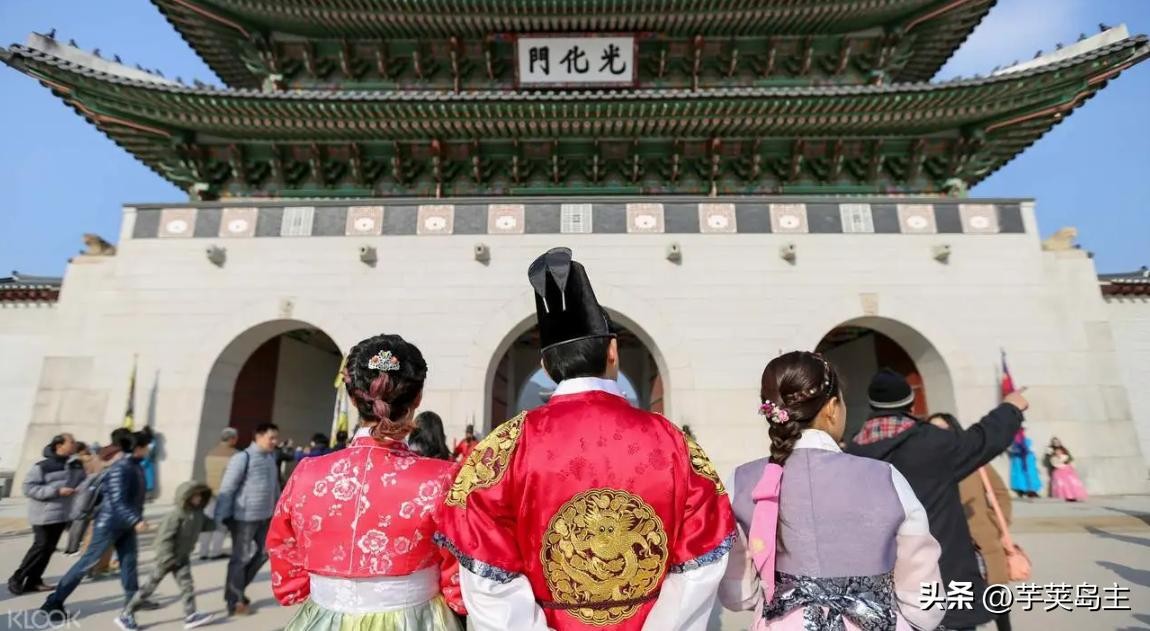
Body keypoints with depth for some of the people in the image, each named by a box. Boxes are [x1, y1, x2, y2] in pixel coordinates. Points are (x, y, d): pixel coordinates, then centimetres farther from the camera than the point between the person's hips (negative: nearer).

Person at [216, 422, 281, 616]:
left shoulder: (272, 457, 8)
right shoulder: (243, 458, -15)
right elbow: (227, 488, -14)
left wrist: (277, 510, 16)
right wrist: (222, 516, -14)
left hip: (265, 516, 7)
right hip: (244, 517, -7)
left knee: (263, 552, 15)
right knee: (241, 558, 6)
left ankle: (237, 590, 34)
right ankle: (234, 601, 23)